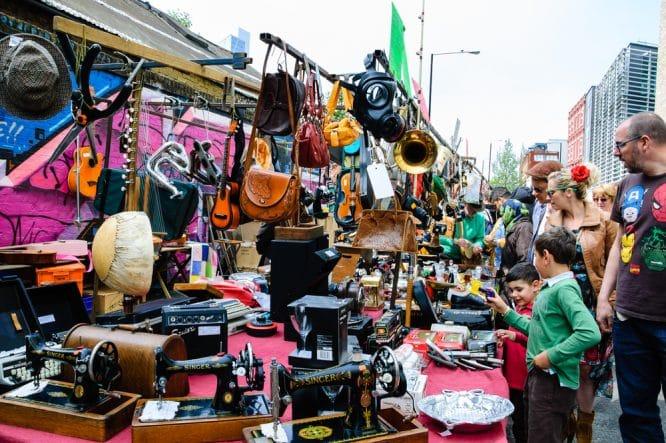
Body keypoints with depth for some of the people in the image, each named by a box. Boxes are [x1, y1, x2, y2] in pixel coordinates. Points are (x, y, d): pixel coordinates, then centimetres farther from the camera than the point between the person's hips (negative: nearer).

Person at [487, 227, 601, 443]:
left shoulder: (565, 288, -18)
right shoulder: (552, 287, 11)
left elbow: (590, 333, -30)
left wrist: (551, 356, -25)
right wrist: (506, 311, 19)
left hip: (554, 381, -10)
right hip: (540, 376, 10)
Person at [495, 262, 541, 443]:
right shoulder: (519, 308, 11)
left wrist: (516, 336, -35)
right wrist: (504, 338, 3)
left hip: (529, 381, -8)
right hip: (513, 377, 8)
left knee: (526, 428, 6)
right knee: (517, 421, 20)